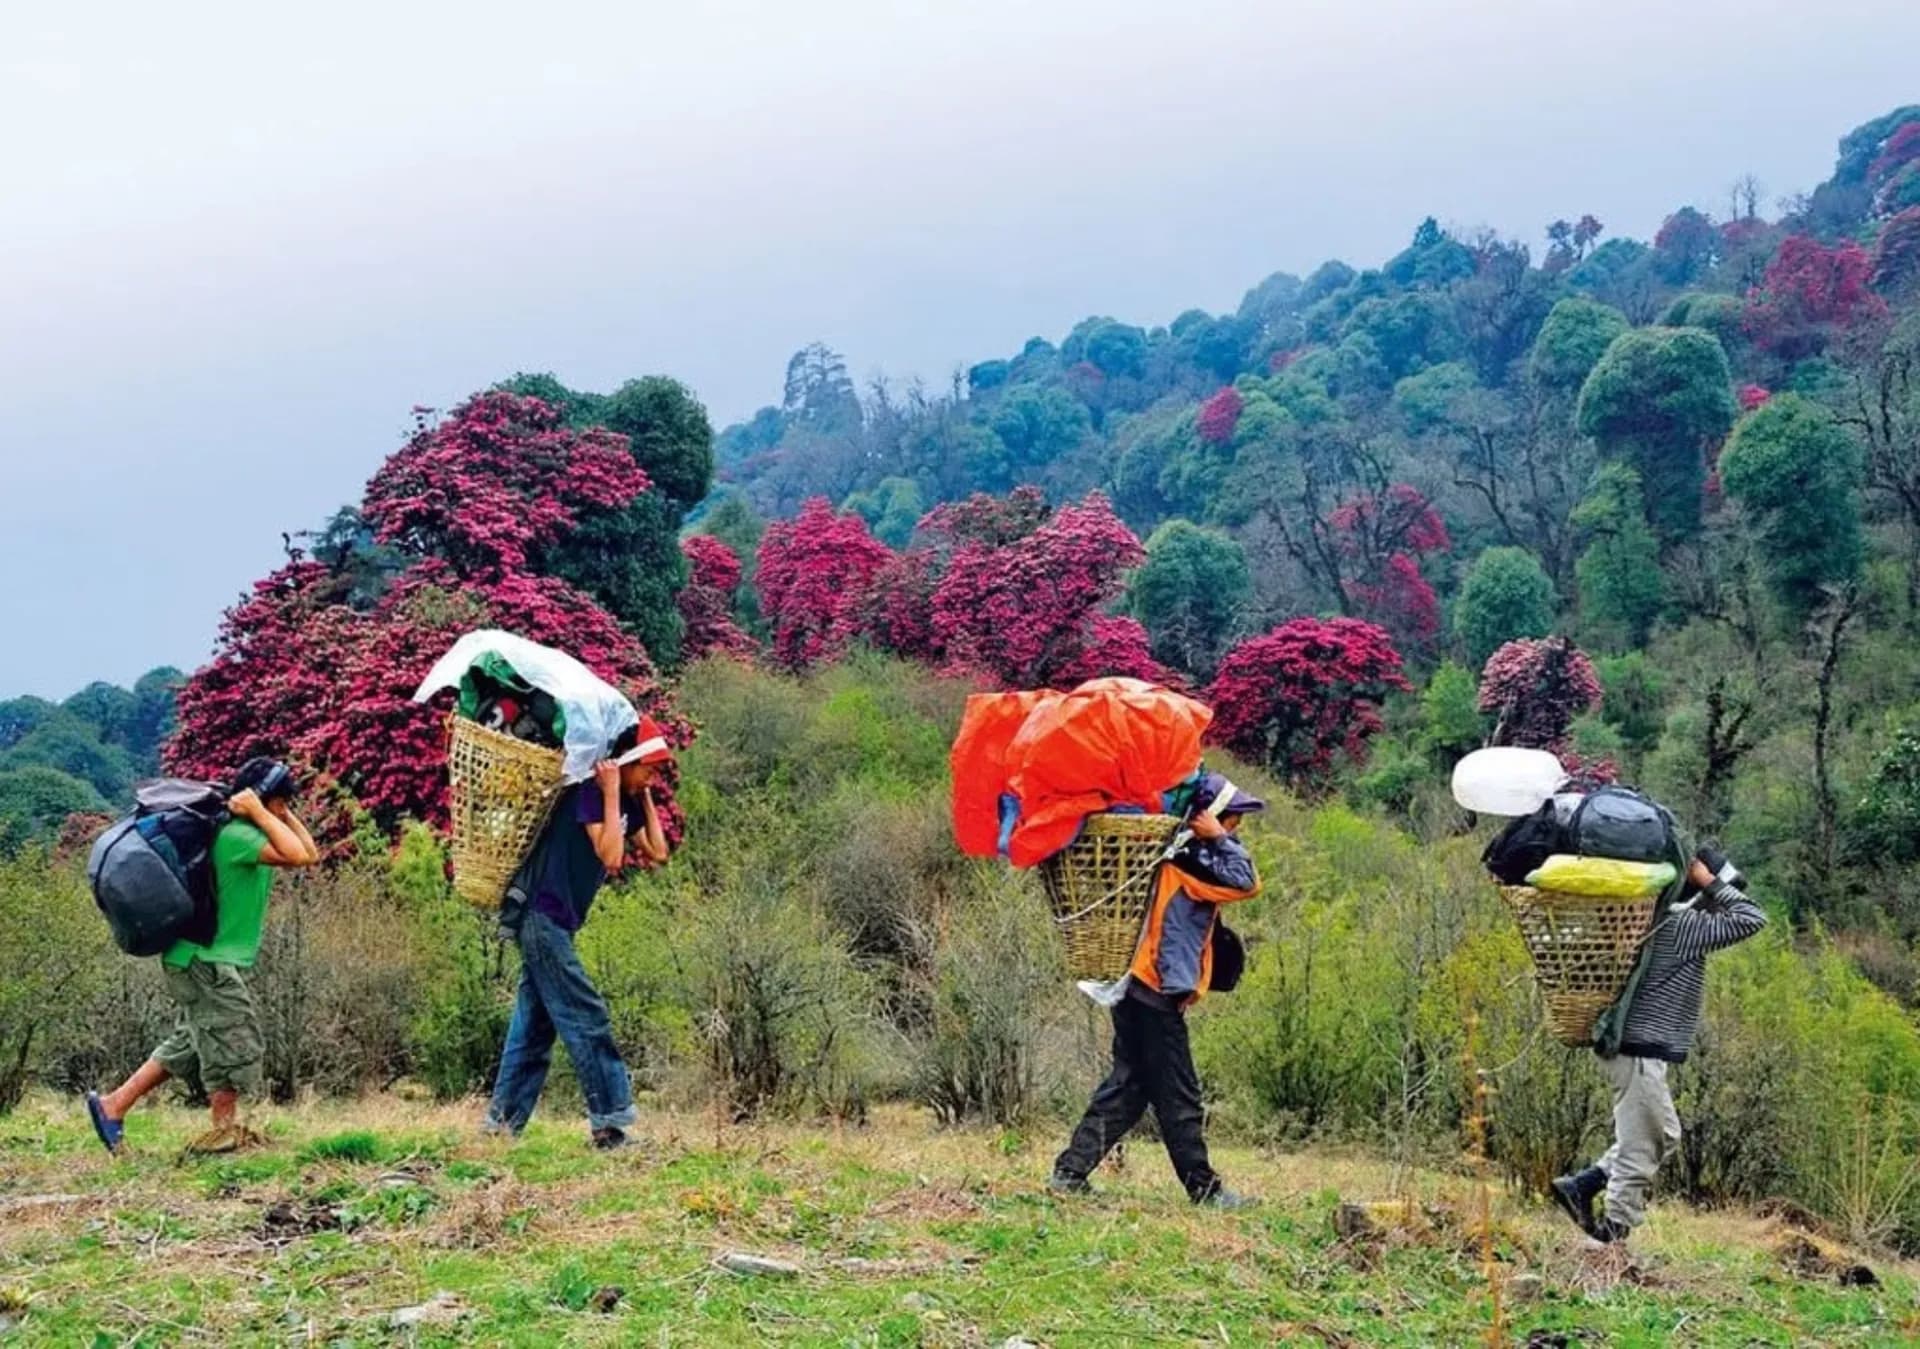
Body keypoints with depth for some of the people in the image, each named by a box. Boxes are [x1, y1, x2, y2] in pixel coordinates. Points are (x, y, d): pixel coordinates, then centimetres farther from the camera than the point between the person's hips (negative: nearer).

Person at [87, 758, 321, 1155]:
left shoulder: (251, 833, 11)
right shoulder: (235, 835, -20)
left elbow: (311, 853, 14)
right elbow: (296, 856, -32)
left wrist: (285, 815, 7)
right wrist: (260, 813, -22)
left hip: (206, 960, 11)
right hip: (207, 961, -11)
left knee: (191, 1043, 15)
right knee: (233, 1040, -4)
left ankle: (113, 1105, 19)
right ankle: (226, 1131, 6)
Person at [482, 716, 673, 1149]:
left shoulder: (627, 802, 11)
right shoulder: (591, 791, -15)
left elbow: (658, 852, 9)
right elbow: (611, 856, -24)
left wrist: (645, 797, 7)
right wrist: (612, 794, -21)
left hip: (553, 922, 10)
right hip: (543, 914, -10)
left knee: (535, 1023, 11)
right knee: (587, 1019, -9)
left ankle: (503, 1121, 16)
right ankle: (610, 1122, -8)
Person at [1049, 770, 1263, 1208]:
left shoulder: (1180, 855, 16)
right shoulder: (1190, 858, -13)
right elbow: (1245, 882, -22)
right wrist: (1220, 838, -14)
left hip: (1138, 990, 10)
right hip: (1158, 993, -10)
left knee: (1127, 1087, 12)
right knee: (1178, 1098, -1)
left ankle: (1070, 1172, 9)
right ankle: (1204, 1189, 7)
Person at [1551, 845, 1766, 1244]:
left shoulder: (1664, 919, 13)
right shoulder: (1682, 925, -14)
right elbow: (1751, 919, -15)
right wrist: (1709, 883, -10)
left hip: (1634, 1048, 10)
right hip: (1642, 1051, -10)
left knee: (1664, 1137, 18)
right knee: (1639, 1151, -3)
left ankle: (1581, 1186, 13)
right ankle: (1613, 1234, 1)